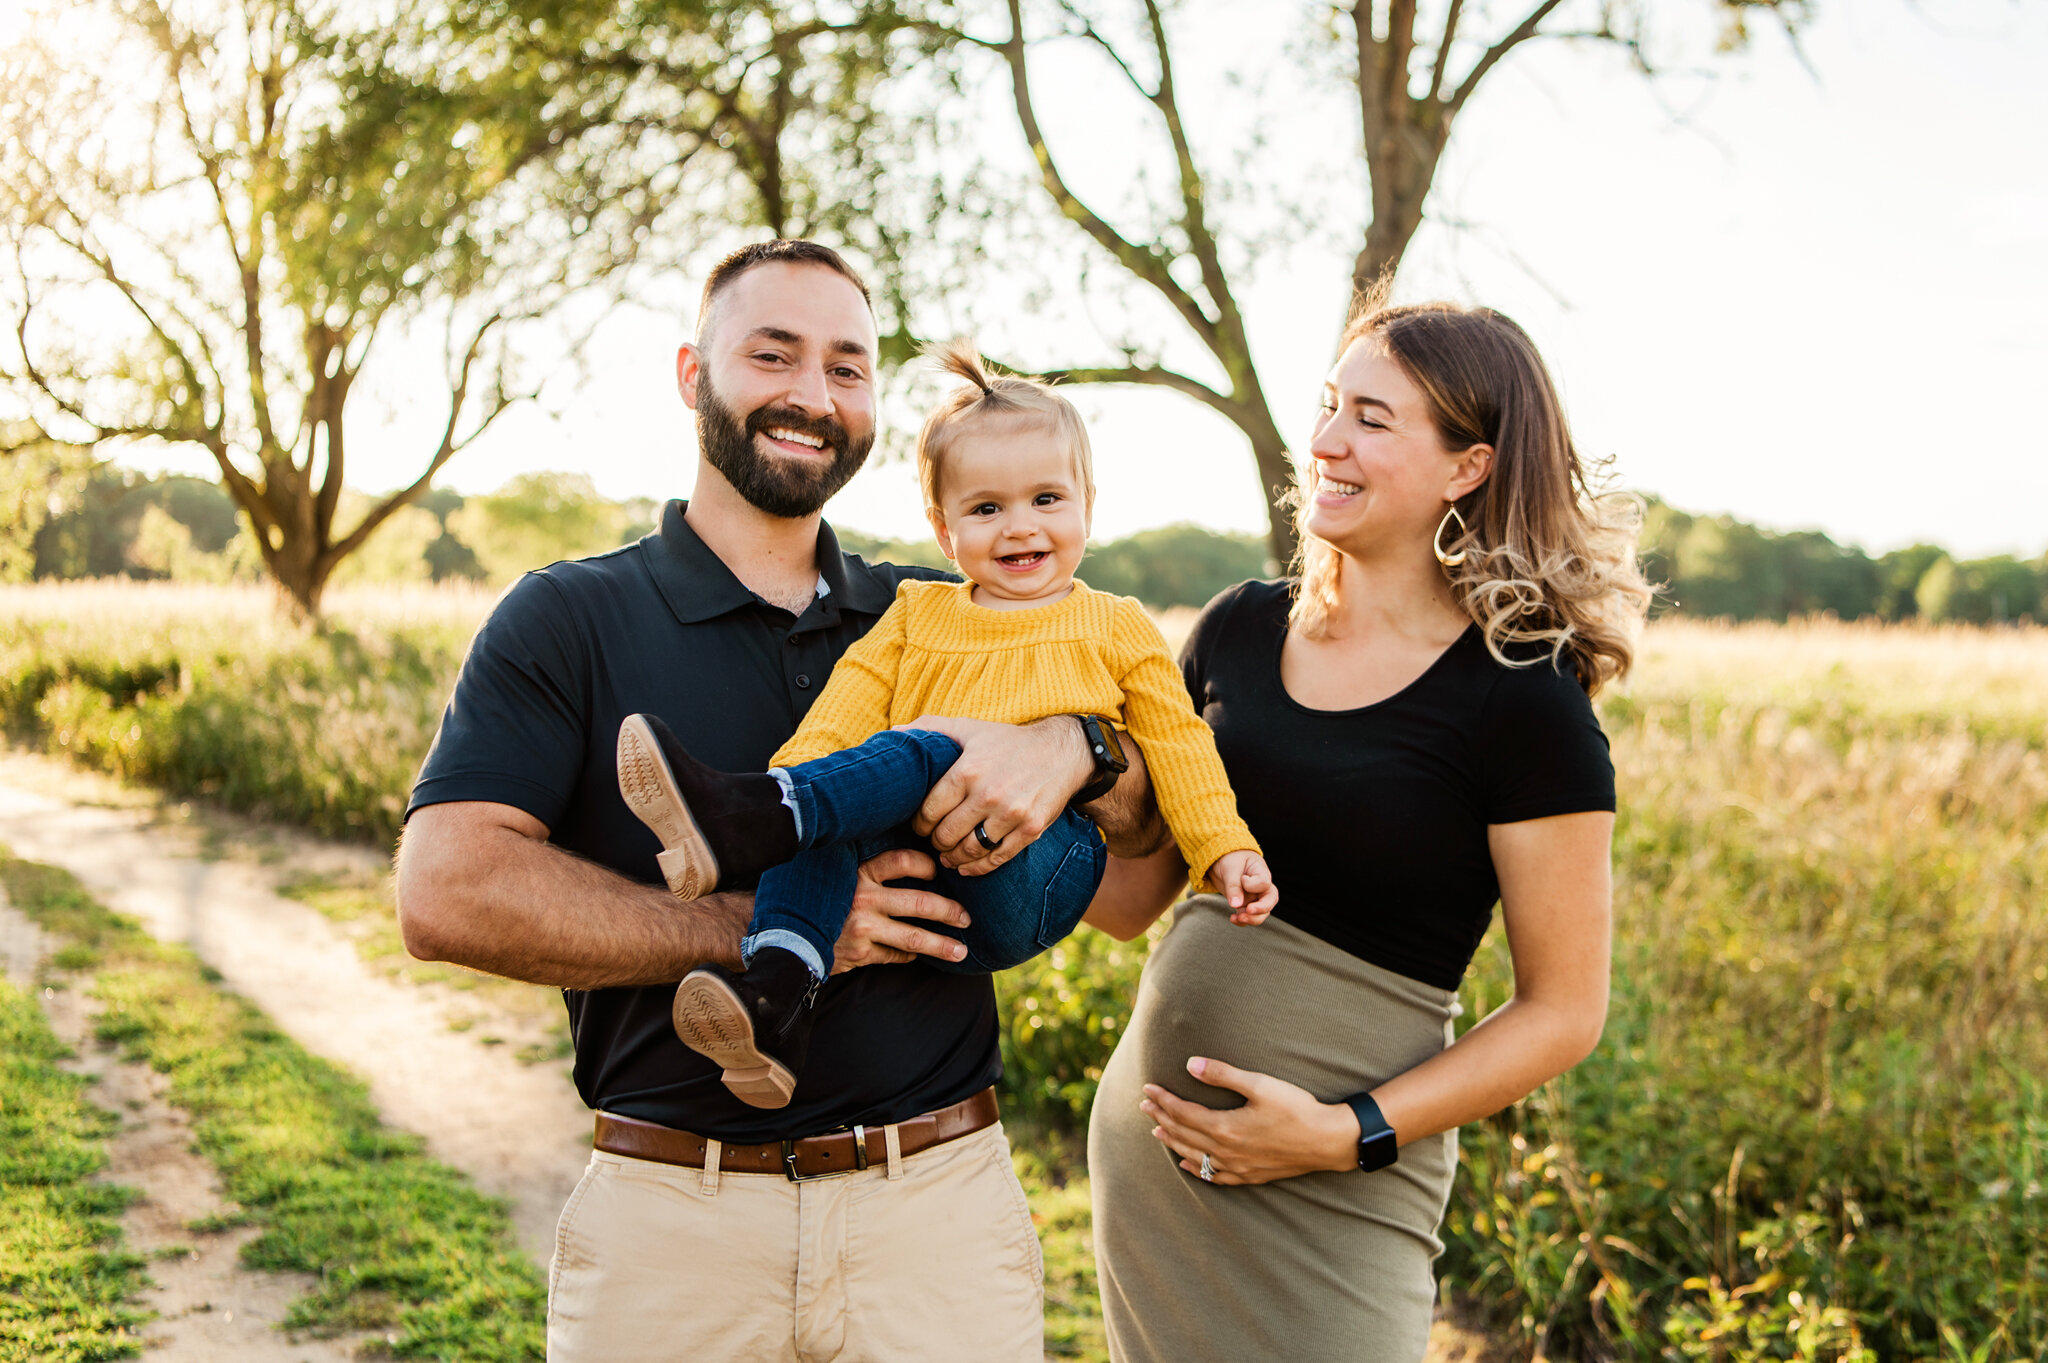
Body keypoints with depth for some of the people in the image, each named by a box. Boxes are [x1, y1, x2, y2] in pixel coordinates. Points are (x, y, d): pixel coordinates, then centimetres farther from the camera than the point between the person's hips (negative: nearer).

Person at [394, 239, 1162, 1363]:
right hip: (668, 1226, -2)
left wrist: (1071, 746, -12)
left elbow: (1155, 825, 12)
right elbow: (447, 893, -13)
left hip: (940, 1207, 3)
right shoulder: (566, 618, 1)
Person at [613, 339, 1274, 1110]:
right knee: (825, 829, -28)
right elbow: (844, 714, 10)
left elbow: (1176, 744, 16)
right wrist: (784, 778, -8)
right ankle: (775, 998, -45)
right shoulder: (915, 617, 22)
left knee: (922, 753, -31)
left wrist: (1224, 849, 4)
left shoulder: (1116, 629, 17)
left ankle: (746, 818, -51)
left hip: (1034, 882, -3)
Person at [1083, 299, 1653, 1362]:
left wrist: (1351, 1133, -15)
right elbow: (1125, 897, 8)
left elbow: (1563, 1011, -8)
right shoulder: (1241, 631, 4)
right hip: (1144, 1144, 5)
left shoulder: (1524, 702, -12)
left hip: (1335, 1196, -5)